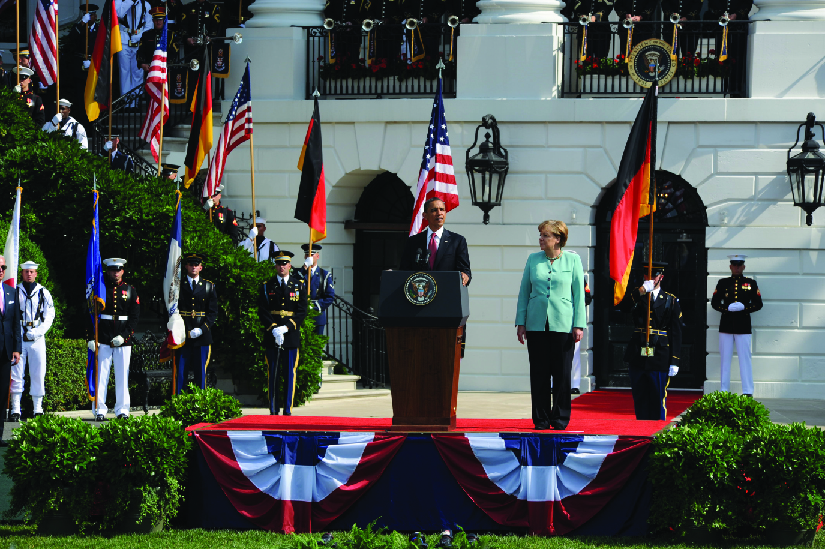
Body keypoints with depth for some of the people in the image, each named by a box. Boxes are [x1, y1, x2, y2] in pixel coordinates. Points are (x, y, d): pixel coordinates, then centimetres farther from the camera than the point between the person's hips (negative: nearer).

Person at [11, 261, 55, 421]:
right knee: (16, 375, -5)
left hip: (37, 340, 1)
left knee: (38, 375, 1)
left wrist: (37, 332, -8)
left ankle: (38, 409, 7)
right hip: (18, 339, -1)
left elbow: (49, 316, 5)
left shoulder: (44, 293, 8)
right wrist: (17, 333, -7)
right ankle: (15, 410, -3)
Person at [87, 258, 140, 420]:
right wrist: (91, 338, -6)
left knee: (122, 376, 3)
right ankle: (100, 410, 0)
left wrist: (124, 335, -8)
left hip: (123, 339, 1)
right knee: (101, 375, -3)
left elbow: (135, 316, 4)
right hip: (103, 338, -1)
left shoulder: (130, 290, 8)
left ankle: (122, 410, 9)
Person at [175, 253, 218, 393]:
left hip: (202, 337, 1)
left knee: (201, 374, 2)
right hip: (182, 337, -1)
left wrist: (202, 330, -9)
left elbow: (213, 313, 5)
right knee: (181, 374, -3)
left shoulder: (209, 286, 9)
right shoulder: (178, 286, 7)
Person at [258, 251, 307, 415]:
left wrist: (286, 328, -11)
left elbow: (302, 312, 1)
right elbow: (263, 311, 2)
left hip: (291, 335, 0)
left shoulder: (299, 285, 7)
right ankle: (273, 410, 4)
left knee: (290, 374, -1)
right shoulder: (267, 286, 8)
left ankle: (288, 409, 3)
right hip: (271, 336, 0)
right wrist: (274, 329, -13)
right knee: (273, 374, 0)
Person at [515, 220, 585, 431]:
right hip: (537, 324, 2)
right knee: (539, 373, 2)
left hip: (563, 324, -2)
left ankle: (560, 419, 8)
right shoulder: (533, 260, 8)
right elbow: (524, 292, 11)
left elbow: (579, 294, 3)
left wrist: (579, 325, -4)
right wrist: (521, 323, 4)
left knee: (562, 373, 0)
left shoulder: (572, 260, 3)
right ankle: (541, 419, 8)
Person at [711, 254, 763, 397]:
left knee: (745, 358, -2)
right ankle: (724, 389, 9)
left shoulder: (751, 283, 6)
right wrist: (727, 309, -10)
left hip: (743, 325, -1)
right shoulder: (723, 283, 8)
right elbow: (714, 302, 7)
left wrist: (744, 308, -12)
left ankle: (748, 391, -1)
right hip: (726, 325, 1)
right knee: (725, 358, 4)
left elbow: (758, 304, 5)